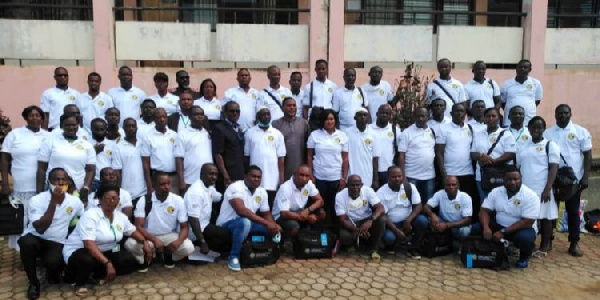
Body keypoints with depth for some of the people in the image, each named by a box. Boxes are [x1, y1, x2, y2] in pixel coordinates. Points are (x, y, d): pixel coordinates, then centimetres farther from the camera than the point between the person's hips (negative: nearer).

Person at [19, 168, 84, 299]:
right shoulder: (36, 200, -12)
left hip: (56, 243, 1)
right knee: (27, 242, -37)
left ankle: (52, 273, 9)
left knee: (53, 262, -33)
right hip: (35, 239, -1)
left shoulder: (74, 201, -1)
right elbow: (40, 229, -22)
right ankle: (34, 283, -13)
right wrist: (54, 202, -26)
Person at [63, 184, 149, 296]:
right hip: (79, 251, -7)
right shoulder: (90, 215, -22)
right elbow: (89, 244, -31)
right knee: (87, 261, -41)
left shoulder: (120, 216, 1)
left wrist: (145, 242, -5)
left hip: (104, 252, 7)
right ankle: (79, 283, -6)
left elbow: (132, 231, 16)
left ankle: (99, 275, 10)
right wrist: (107, 263, -39)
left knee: (131, 261, -11)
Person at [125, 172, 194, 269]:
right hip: (148, 236, -1)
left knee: (188, 247, -27)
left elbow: (184, 227, -8)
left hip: (169, 236, 1)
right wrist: (154, 239, -35)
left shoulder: (178, 201, -10)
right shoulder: (144, 201, -13)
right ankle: (145, 259, 3)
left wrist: (178, 241, -30)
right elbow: (138, 227, -18)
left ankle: (168, 256, 8)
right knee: (130, 244, -32)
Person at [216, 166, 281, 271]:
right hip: (226, 224, -7)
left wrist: (274, 226, -17)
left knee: (276, 227, -7)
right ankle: (233, 257, -21)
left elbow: (266, 214, 7)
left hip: (247, 223, 7)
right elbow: (241, 211, -36)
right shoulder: (235, 188, -22)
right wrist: (266, 223, -36)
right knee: (245, 222, -39)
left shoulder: (262, 192, 1)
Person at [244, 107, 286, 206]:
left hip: (272, 179, 1)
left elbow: (281, 157, 5)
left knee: (271, 207, 3)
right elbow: (246, 156, 6)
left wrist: (281, 177, -1)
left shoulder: (277, 134, 6)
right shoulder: (250, 133, 3)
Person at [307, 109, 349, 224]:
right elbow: (309, 156, 3)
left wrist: (344, 178, -2)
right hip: (319, 178, 0)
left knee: (335, 207, 5)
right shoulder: (314, 135, 1)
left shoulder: (342, 136, 3)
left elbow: (345, 159, 3)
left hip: (337, 178, 1)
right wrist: (310, 176, -3)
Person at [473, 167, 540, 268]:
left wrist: (503, 232, -28)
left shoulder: (530, 196, -19)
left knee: (525, 238, -38)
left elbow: (527, 222, -24)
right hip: (499, 225, 4)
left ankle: (524, 256, -1)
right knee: (475, 229, -17)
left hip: (522, 228, -4)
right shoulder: (496, 192, -4)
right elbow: (484, 211, -5)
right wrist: (486, 227, -27)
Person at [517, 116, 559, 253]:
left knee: (545, 217, 1)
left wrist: (547, 189, -17)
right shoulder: (523, 147, 14)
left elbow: (554, 168, -8)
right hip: (525, 189, 4)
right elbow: (518, 167, 17)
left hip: (542, 189, -4)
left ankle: (545, 245, 12)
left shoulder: (550, 145, -1)